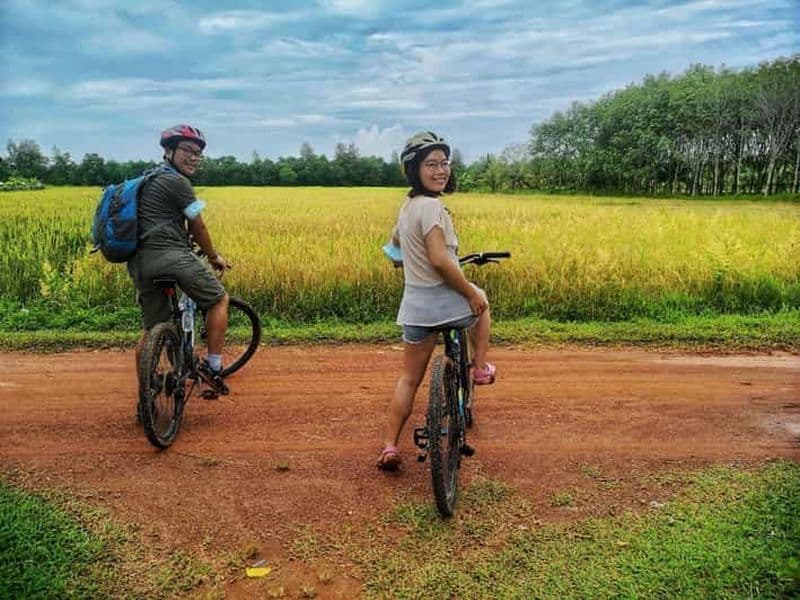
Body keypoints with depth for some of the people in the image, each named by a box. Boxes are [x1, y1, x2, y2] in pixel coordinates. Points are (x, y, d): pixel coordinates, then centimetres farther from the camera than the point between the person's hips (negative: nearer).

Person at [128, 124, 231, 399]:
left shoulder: (148, 180, 25)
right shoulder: (178, 182, -3)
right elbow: (198, 227, 1)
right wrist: (213, 257, 16)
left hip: (140, 262, 9)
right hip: (170, 255, -9)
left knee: (151, 328, 17)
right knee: (219, 299, 9)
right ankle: (212, 366, 5)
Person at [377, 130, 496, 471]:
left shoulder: (407, 206, 10)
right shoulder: (431, 205, -18)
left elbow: (395, 241, 31)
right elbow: (439, 260, -26)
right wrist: (471, 294, -16)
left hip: (415, 307, 7)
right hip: (446, 301, -7)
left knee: (409, 378, 15)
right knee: (481, 302, 30)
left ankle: (390, 447, 14)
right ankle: (480, 368, 35)